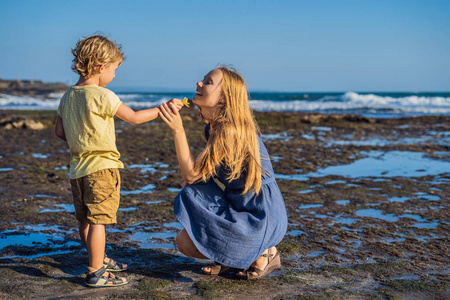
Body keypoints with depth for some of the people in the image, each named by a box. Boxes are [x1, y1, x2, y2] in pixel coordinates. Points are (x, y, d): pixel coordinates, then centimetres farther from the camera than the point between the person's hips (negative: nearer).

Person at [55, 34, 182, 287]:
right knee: (98, 220, -5)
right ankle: (96, 273, -1)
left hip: (77, 168, 9)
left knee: (85, 220, 17)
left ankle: (99, 260, 34)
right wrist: (164, 108, 0)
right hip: (101, 166, -9)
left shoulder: (68, 96, 8)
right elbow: (134, 117, -10)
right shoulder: (102, 96, -15)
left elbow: (60, 131, 13)